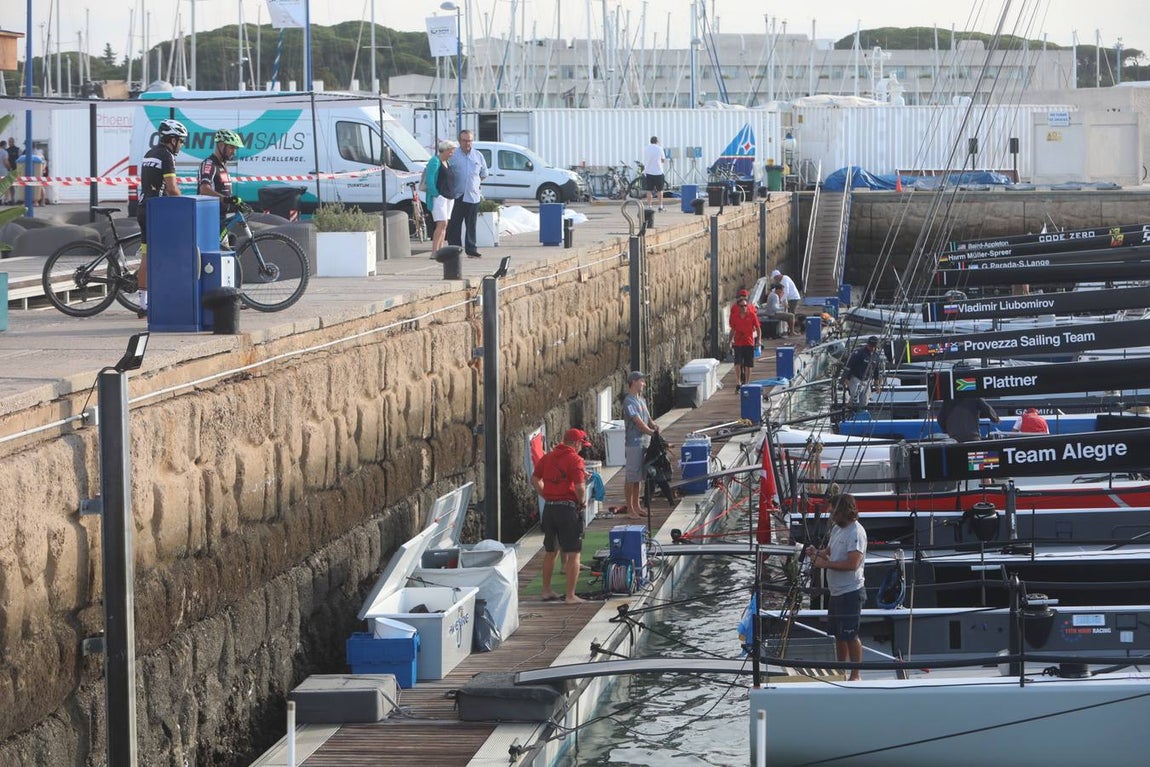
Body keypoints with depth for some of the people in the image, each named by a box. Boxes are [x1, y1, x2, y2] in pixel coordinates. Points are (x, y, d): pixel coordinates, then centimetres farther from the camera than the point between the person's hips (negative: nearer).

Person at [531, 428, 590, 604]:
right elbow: (579, 487, -20)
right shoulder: (575, 460, -11)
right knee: (573, 554, 0)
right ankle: (570, 595, -1)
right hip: (568, 508, -7)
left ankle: (546, 591, 27)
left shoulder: (547, 457, 9)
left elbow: (535, 479, 15)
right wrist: (582, 502, -3)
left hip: (549, 508, 7)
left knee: (550, 552, 19)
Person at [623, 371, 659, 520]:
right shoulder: (629, 401, -14)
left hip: (644, 443, 9)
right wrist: (652, 432, -10)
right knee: (631, 476, -4)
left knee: (639, 476, 14)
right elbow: (639, 423, -18)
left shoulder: (641, 400, 16)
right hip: (634, 443, -9)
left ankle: (636, 506, 21)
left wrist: (654, 425, -4)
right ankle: (630, 509, -2)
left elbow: (647, 418, 17)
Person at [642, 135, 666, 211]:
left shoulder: (646, 149, 4)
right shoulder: (659, 149, -3)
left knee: (649, 190, 4)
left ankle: (649, 206, 1)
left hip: (648, 172, 2)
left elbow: (644, 161, 10)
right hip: (658, 172, -2)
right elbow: (663, 160, 6)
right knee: (660, 190, 6)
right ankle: (660, 206, 4)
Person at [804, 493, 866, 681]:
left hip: (850, 592, -9)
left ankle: (855, 675, 6)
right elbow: (830, 552, 23)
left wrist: (825, 563, -21)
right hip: (836, 592, 9)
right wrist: (818, 553, 1)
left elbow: (852, 564, -25)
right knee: (838, 635, 17)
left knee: (850, 635, -3)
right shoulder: (837, 529, 11)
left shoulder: (856, 533, -18)